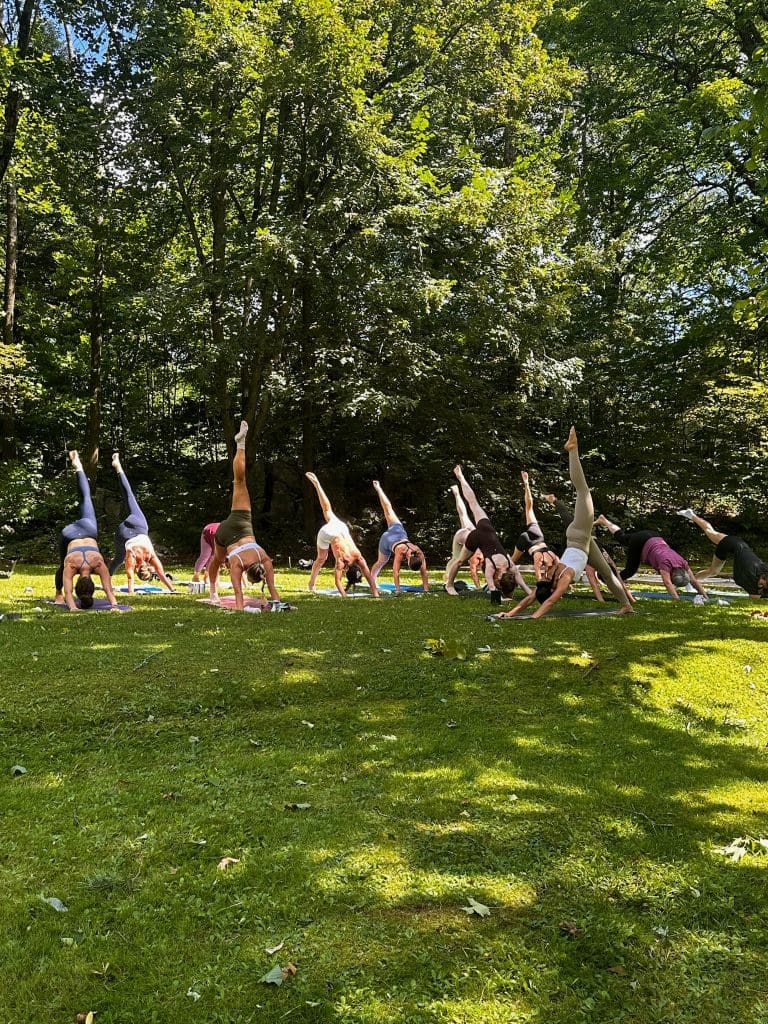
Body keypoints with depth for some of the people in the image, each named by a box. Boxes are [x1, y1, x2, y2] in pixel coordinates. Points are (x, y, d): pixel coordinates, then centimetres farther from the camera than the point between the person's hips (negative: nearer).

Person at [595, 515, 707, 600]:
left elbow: (694, 581, -16)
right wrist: (678, 600, -54)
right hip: (640, 542, -7)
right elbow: (667, 583, -46)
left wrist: (705, 597, -20)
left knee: (622, 537, 28)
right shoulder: (666, 563, -38)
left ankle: (604, 520, 46)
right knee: (631, 570, -3)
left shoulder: (682, 563, -20)